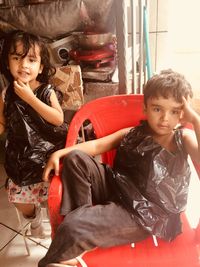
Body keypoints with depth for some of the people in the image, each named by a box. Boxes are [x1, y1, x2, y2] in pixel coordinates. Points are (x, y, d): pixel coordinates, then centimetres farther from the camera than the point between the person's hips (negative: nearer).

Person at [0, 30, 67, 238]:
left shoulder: (47, 91, -10)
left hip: (49, 150, -2)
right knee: (19, 198, 9)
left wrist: (30, 98, -25)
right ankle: (35, 219, 44)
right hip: (21, 155, 3)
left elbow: (58, 119, -23)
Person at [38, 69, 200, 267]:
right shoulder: (133, 133, 10)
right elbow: (97, 145, 4)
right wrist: (60, 153, -7)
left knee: (73, 227, -24)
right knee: (76, 158, -10)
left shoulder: (184, 138, -1)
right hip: (115, 189, 6)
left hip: (145, 213, -5)